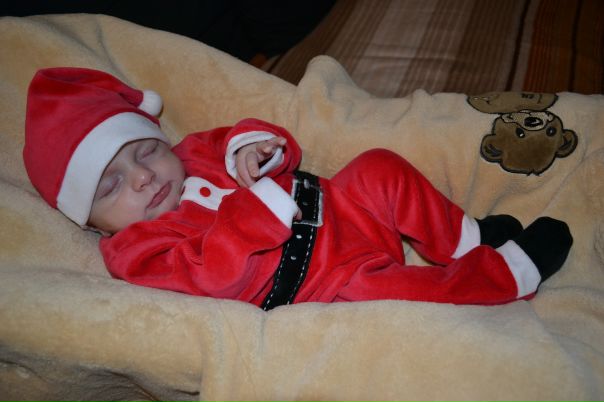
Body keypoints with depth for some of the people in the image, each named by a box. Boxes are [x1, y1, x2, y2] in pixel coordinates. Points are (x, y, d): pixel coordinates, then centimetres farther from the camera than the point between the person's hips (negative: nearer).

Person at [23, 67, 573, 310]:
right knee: (379, 288, -28)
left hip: (335, 209, 7)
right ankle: (513, 271, -8)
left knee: (380, 168, -10)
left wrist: (253, 146, -13)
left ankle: (465, 239, 4)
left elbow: (284, 151, 11)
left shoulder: (194, 153, 12)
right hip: (319, 284, -7)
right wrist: (256, 196, -28)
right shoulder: (135, 253, -7)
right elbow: (216, 271, -25)